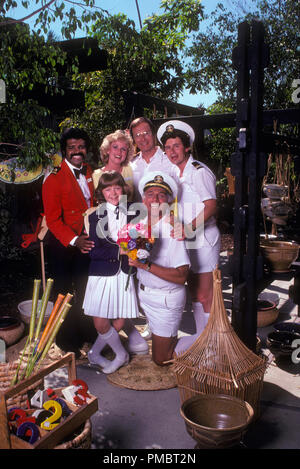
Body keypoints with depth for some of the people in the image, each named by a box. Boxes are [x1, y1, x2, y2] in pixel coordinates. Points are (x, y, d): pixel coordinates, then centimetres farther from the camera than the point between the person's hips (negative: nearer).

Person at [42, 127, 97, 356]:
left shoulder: (88, 172, 4)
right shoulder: (54, 179, -15)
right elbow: (53, 219, -18)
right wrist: (74, 240, -28)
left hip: (85, 241, 5)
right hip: (62, 244, -5)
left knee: (85, 289, 16)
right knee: (64, 292, 8)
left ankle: (85, 331, 36)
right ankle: (66, 338, 28)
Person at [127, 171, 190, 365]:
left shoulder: (173, 230, -22)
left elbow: (181, 276, -27)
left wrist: (146, 266, -31)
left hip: (167, 300, -6)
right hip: (145, 294, 6)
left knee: (161, 359, 6)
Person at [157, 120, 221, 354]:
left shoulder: (199, 171, -13)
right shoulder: (175, 172, 12)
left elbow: (211, 205, -23)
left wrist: (188, 228, -31)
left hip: (203, 239, -8)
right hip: (187, 240, 9)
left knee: (204, 295, -2)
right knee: (194, 291, 17)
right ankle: (200, 333, 31)